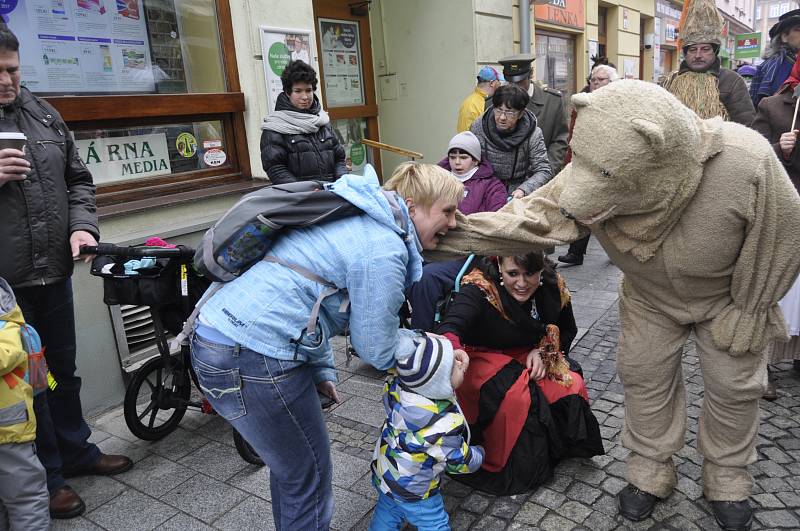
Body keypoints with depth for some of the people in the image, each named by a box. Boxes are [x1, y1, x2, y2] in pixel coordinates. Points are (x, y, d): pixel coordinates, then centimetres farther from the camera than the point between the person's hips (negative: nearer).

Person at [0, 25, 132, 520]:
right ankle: (45, 476, 26)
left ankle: (77, 451, 38)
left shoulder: (43, 113, 8)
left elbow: (78, 179, 12)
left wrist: (82, 225, -5)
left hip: (54, 272, 4)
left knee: (64, 370, 19)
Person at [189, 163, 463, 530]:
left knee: (290, 464, 25)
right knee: (309, 475, 8)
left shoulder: (361, 220, 13)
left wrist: (322, 371, 13)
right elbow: (376, 351, -10)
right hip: (251, 359, -10)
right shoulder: (384, 250, -17)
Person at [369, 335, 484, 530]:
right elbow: (460, 462, -19)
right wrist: (478, 454, 3)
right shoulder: (445, 426, -36)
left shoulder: (396, 384, -25)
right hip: (413, 491, -5)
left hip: (384, 472, 6)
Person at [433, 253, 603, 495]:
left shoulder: (553, 286, -11)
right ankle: (500, 466, -9)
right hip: (484, 360, -5)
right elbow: (450, 327, -46)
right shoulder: (479, 288, -28)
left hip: (531, 358, 5)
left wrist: (542, 351, -13)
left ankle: (557, 448, 9)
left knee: (571, 385, -19)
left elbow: (567, 331, 8)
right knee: (513, 396, -34)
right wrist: (454, 352, -71)